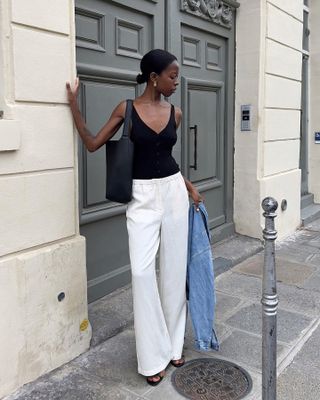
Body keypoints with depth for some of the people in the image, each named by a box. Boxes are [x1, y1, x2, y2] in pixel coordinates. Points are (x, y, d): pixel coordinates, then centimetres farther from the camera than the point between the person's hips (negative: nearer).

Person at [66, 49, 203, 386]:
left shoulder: (175, 113, 5)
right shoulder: (126, 109, -3)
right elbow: (92, 144, 1)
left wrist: (187, 185, 12)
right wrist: (74, 107, -4)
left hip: (173, 192, 4)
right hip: (142, 196, -3)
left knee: (174, 269, 8)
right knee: (142, 272, -9)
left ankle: (173, 344, 26)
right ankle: (153, 356, 7)